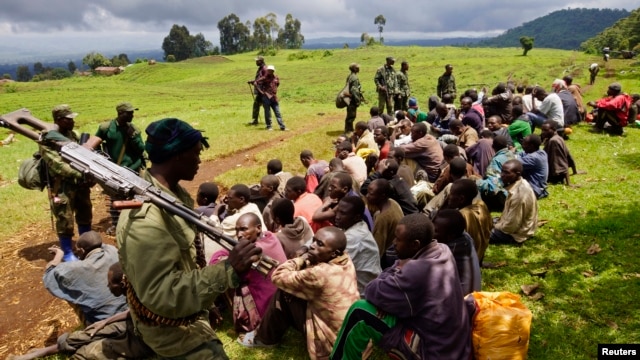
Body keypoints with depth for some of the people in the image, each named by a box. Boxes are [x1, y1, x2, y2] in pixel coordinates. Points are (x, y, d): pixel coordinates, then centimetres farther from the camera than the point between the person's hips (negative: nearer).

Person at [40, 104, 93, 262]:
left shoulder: (71, 134, 10)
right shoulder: (47, 140, -14)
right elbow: (58, 165, -22)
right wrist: (80, 175, -28)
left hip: (80, 183, 8)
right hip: (63, 186, -8)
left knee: (85, 214, 18)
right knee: (65, 220, 1)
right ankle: (67, 253, 15)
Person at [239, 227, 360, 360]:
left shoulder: (320, 274, -31)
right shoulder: (346, 260, -6)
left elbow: (277, 277, -17)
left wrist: (302, 258, -10)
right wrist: (305, 261, -11)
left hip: (332, 341, -8)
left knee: (284, 293, -5)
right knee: (291, 288, 14)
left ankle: (266, 337, 17)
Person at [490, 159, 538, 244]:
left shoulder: (518, 194, -33)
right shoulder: (520, 184, -3)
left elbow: (511, 225, -26)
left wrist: (495, 227, -11)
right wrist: (499, 222, 8)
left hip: (517, 233, -9)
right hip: (519, 225, 9)